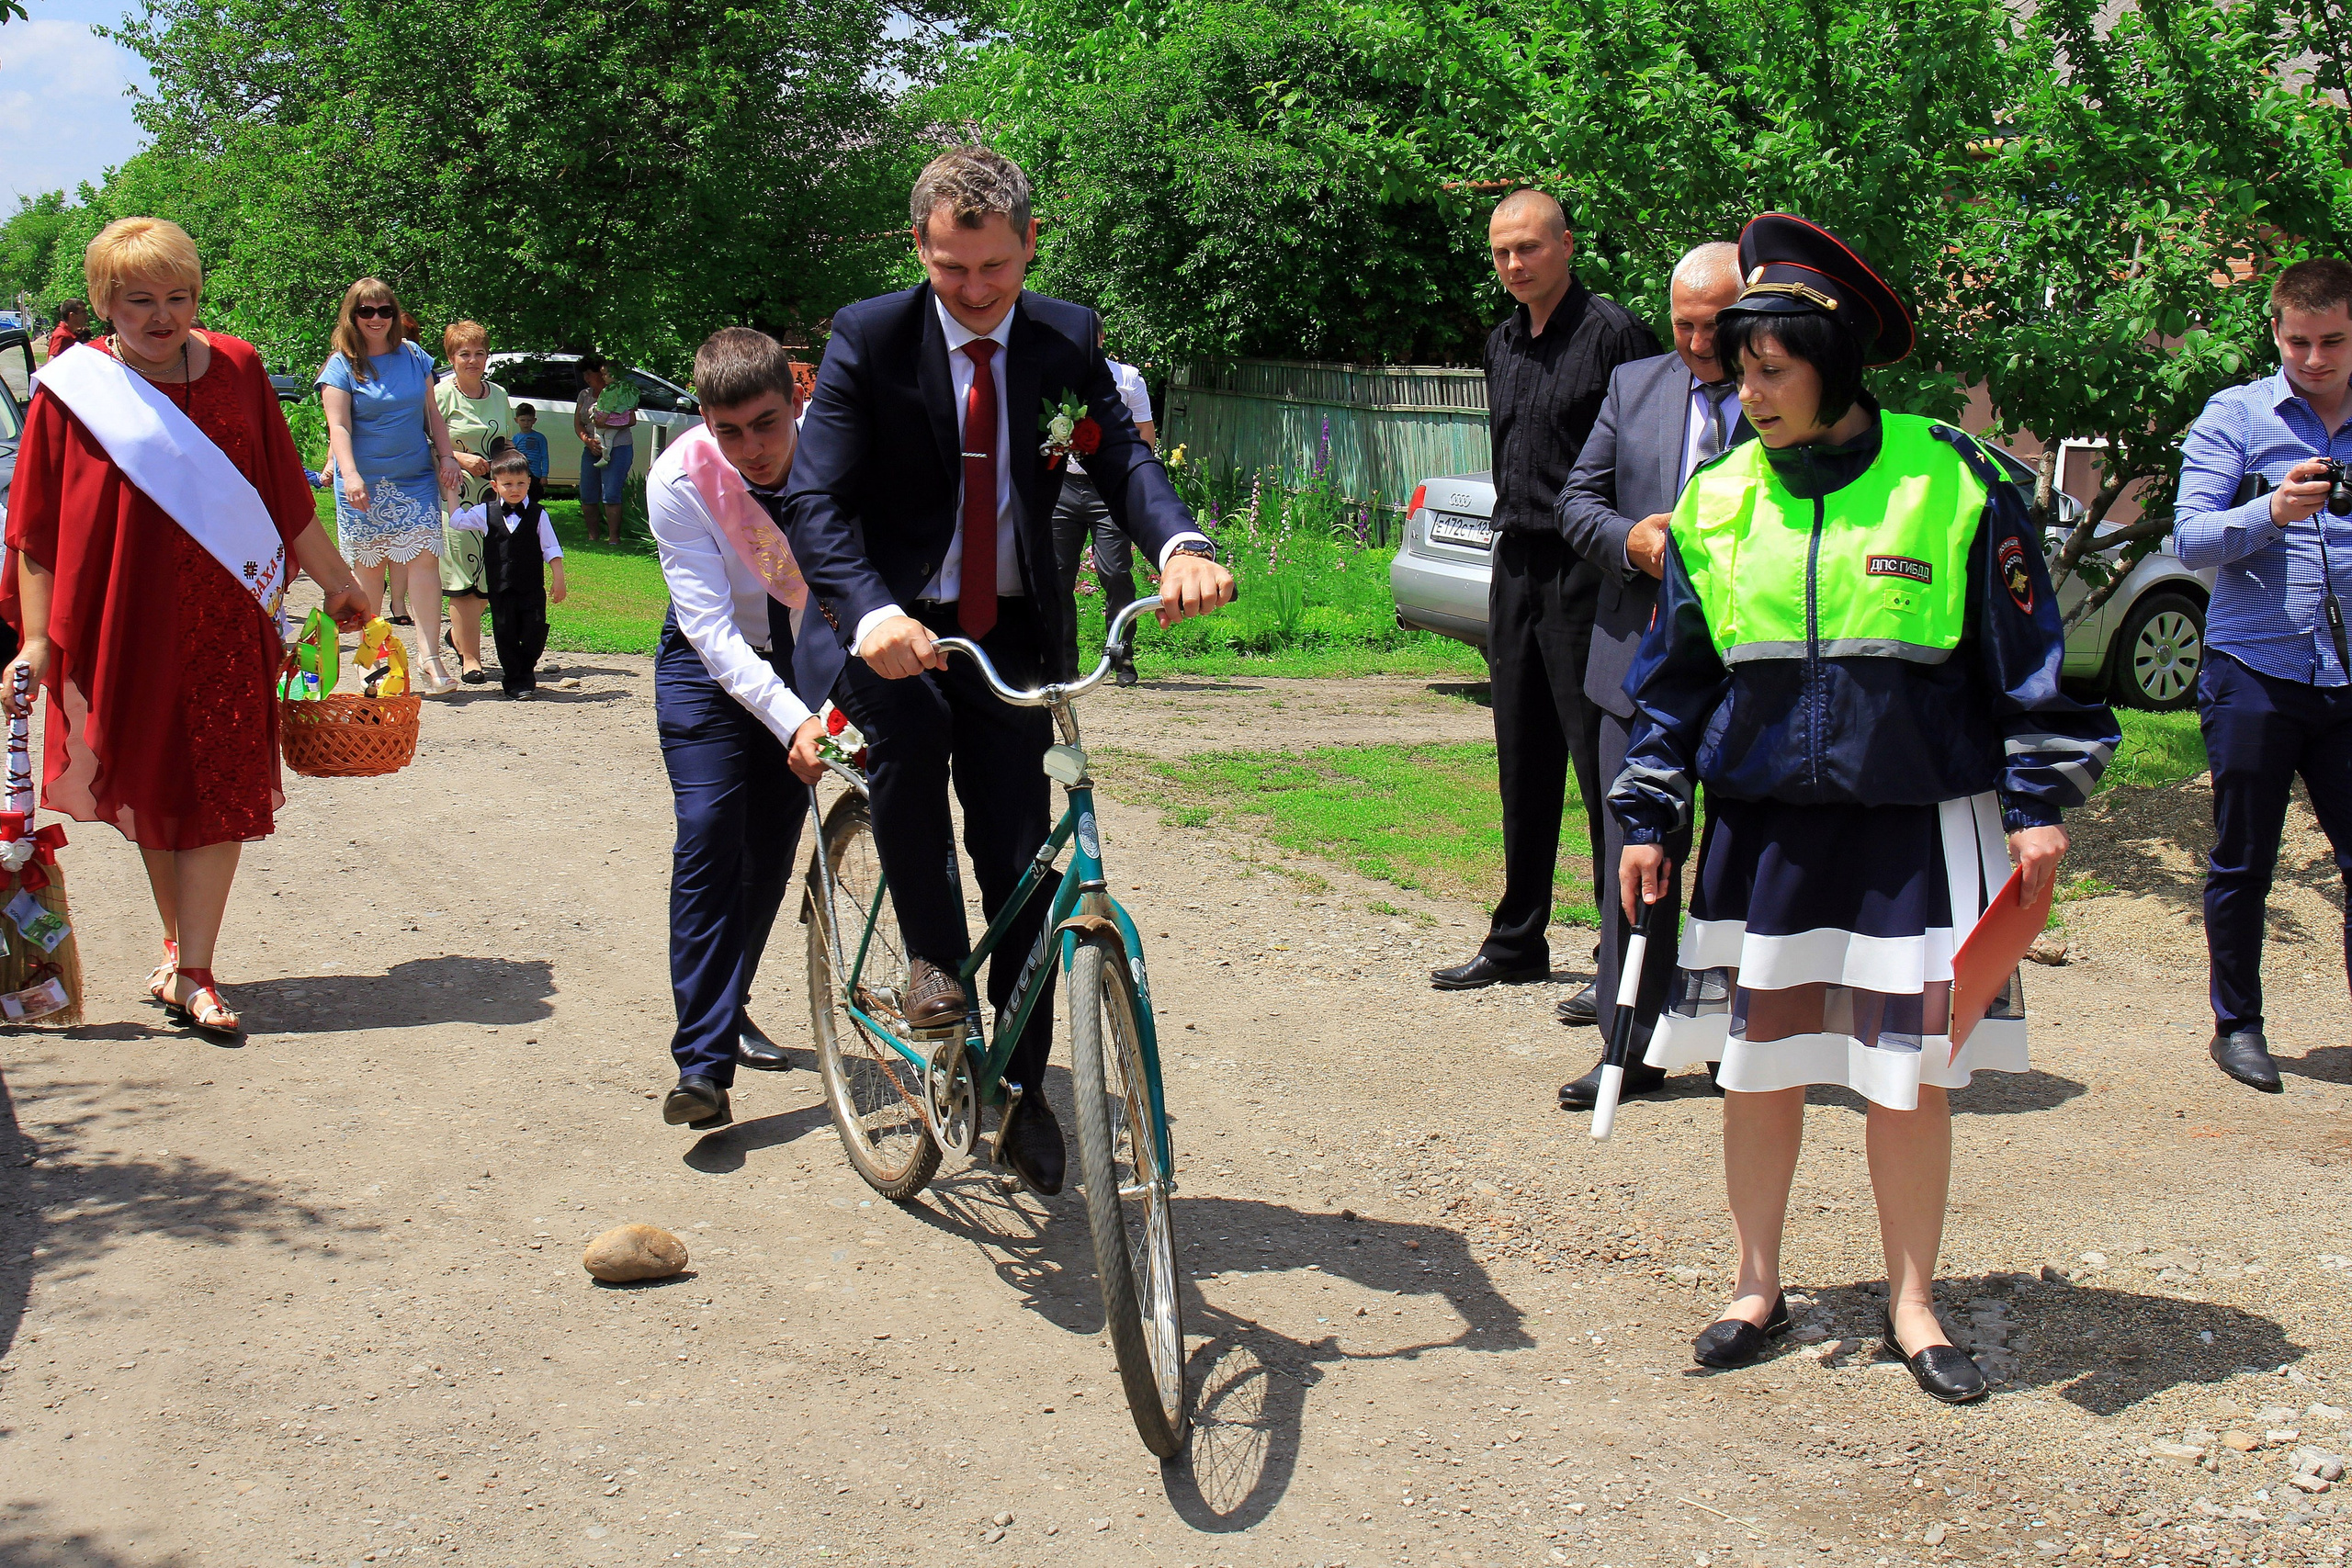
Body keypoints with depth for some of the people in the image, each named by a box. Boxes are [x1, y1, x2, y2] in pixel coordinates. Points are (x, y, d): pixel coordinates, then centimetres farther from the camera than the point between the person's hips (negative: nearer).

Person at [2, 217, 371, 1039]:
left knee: (221, 789, -3)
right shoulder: (73, 390, -2)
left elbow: (285, 493, 12)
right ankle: (180, 943, 28)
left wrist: (336, 581, 17)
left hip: (226, 616, 1)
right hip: (124, 619, -1)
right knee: (150, 788, 11)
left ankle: (192, 973, 1)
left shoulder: (236, 369, 4)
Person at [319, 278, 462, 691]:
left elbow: (432, 413, 16)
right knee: (368, 569, 4)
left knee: (424, 558, -12)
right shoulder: (342, 366, -2)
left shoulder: (414, 357, 9)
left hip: (416, 479, 2)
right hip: (365, 485, -2)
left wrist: (447, 456, 6)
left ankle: (429, 657, -14)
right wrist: (349, 474, -23)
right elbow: (339, 426, -10)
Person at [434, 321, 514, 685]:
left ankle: (458, 633, 29)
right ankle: (469, 659, 0)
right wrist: (460, 458, -17)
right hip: (455, 497, -5)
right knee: (464, 580, -6)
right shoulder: (441, 395, -4)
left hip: (494, 497, 5)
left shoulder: (498, 394, 13)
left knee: (492, 578, 4)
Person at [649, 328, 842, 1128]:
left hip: (811, 657, 2)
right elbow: (711, 627, -28)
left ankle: (729, 1007, 30)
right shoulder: (677, 482, -27)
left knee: (774, 846, 6)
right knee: (709, 837, -17)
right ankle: (704, 1061, -18)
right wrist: (790, 719, -41)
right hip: (712, 662, -2)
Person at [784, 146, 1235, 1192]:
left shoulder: (1064, 337, -1)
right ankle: (930, 954, -12)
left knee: (1022, 864, 0)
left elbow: (1122, 458, -10)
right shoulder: (868, 338, -10)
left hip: (1011, 630, 3)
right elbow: (815, 501, -19)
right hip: (890, 626, -2)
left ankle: (1023, 1095, 15)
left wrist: (1179, 545, -35)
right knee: (910, 731, -35)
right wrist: (874, 614, -40)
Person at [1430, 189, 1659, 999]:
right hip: (1517, 566, 8)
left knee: (1602, 765, -5)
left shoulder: (1613, 333, -8)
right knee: (1524, 766, 13)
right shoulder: (1502, 345, 16)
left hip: (1588, 569, -7)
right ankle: (1516, 941, 22)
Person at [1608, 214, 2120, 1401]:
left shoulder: (1952, 484, -5)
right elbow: (1673, 678, 11)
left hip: (1917, 831, -2)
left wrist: (2037, 801, -4)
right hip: (1760, 831, 3)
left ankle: (1911, 1305, 20)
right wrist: (1646, 821, 8)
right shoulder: (1715, 503, 4)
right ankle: (1757, 1288, 24)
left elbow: (2025, 655, 1)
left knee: (1911, 1075, 4)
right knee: (1757, 1068, 7)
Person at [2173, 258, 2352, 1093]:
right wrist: (2271, 511, -24)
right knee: (2242, 864, 6)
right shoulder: (2235, 416, 2)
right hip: (2256, 673, -2)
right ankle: (2236, 1024, 19)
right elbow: (2190, 537, -8)